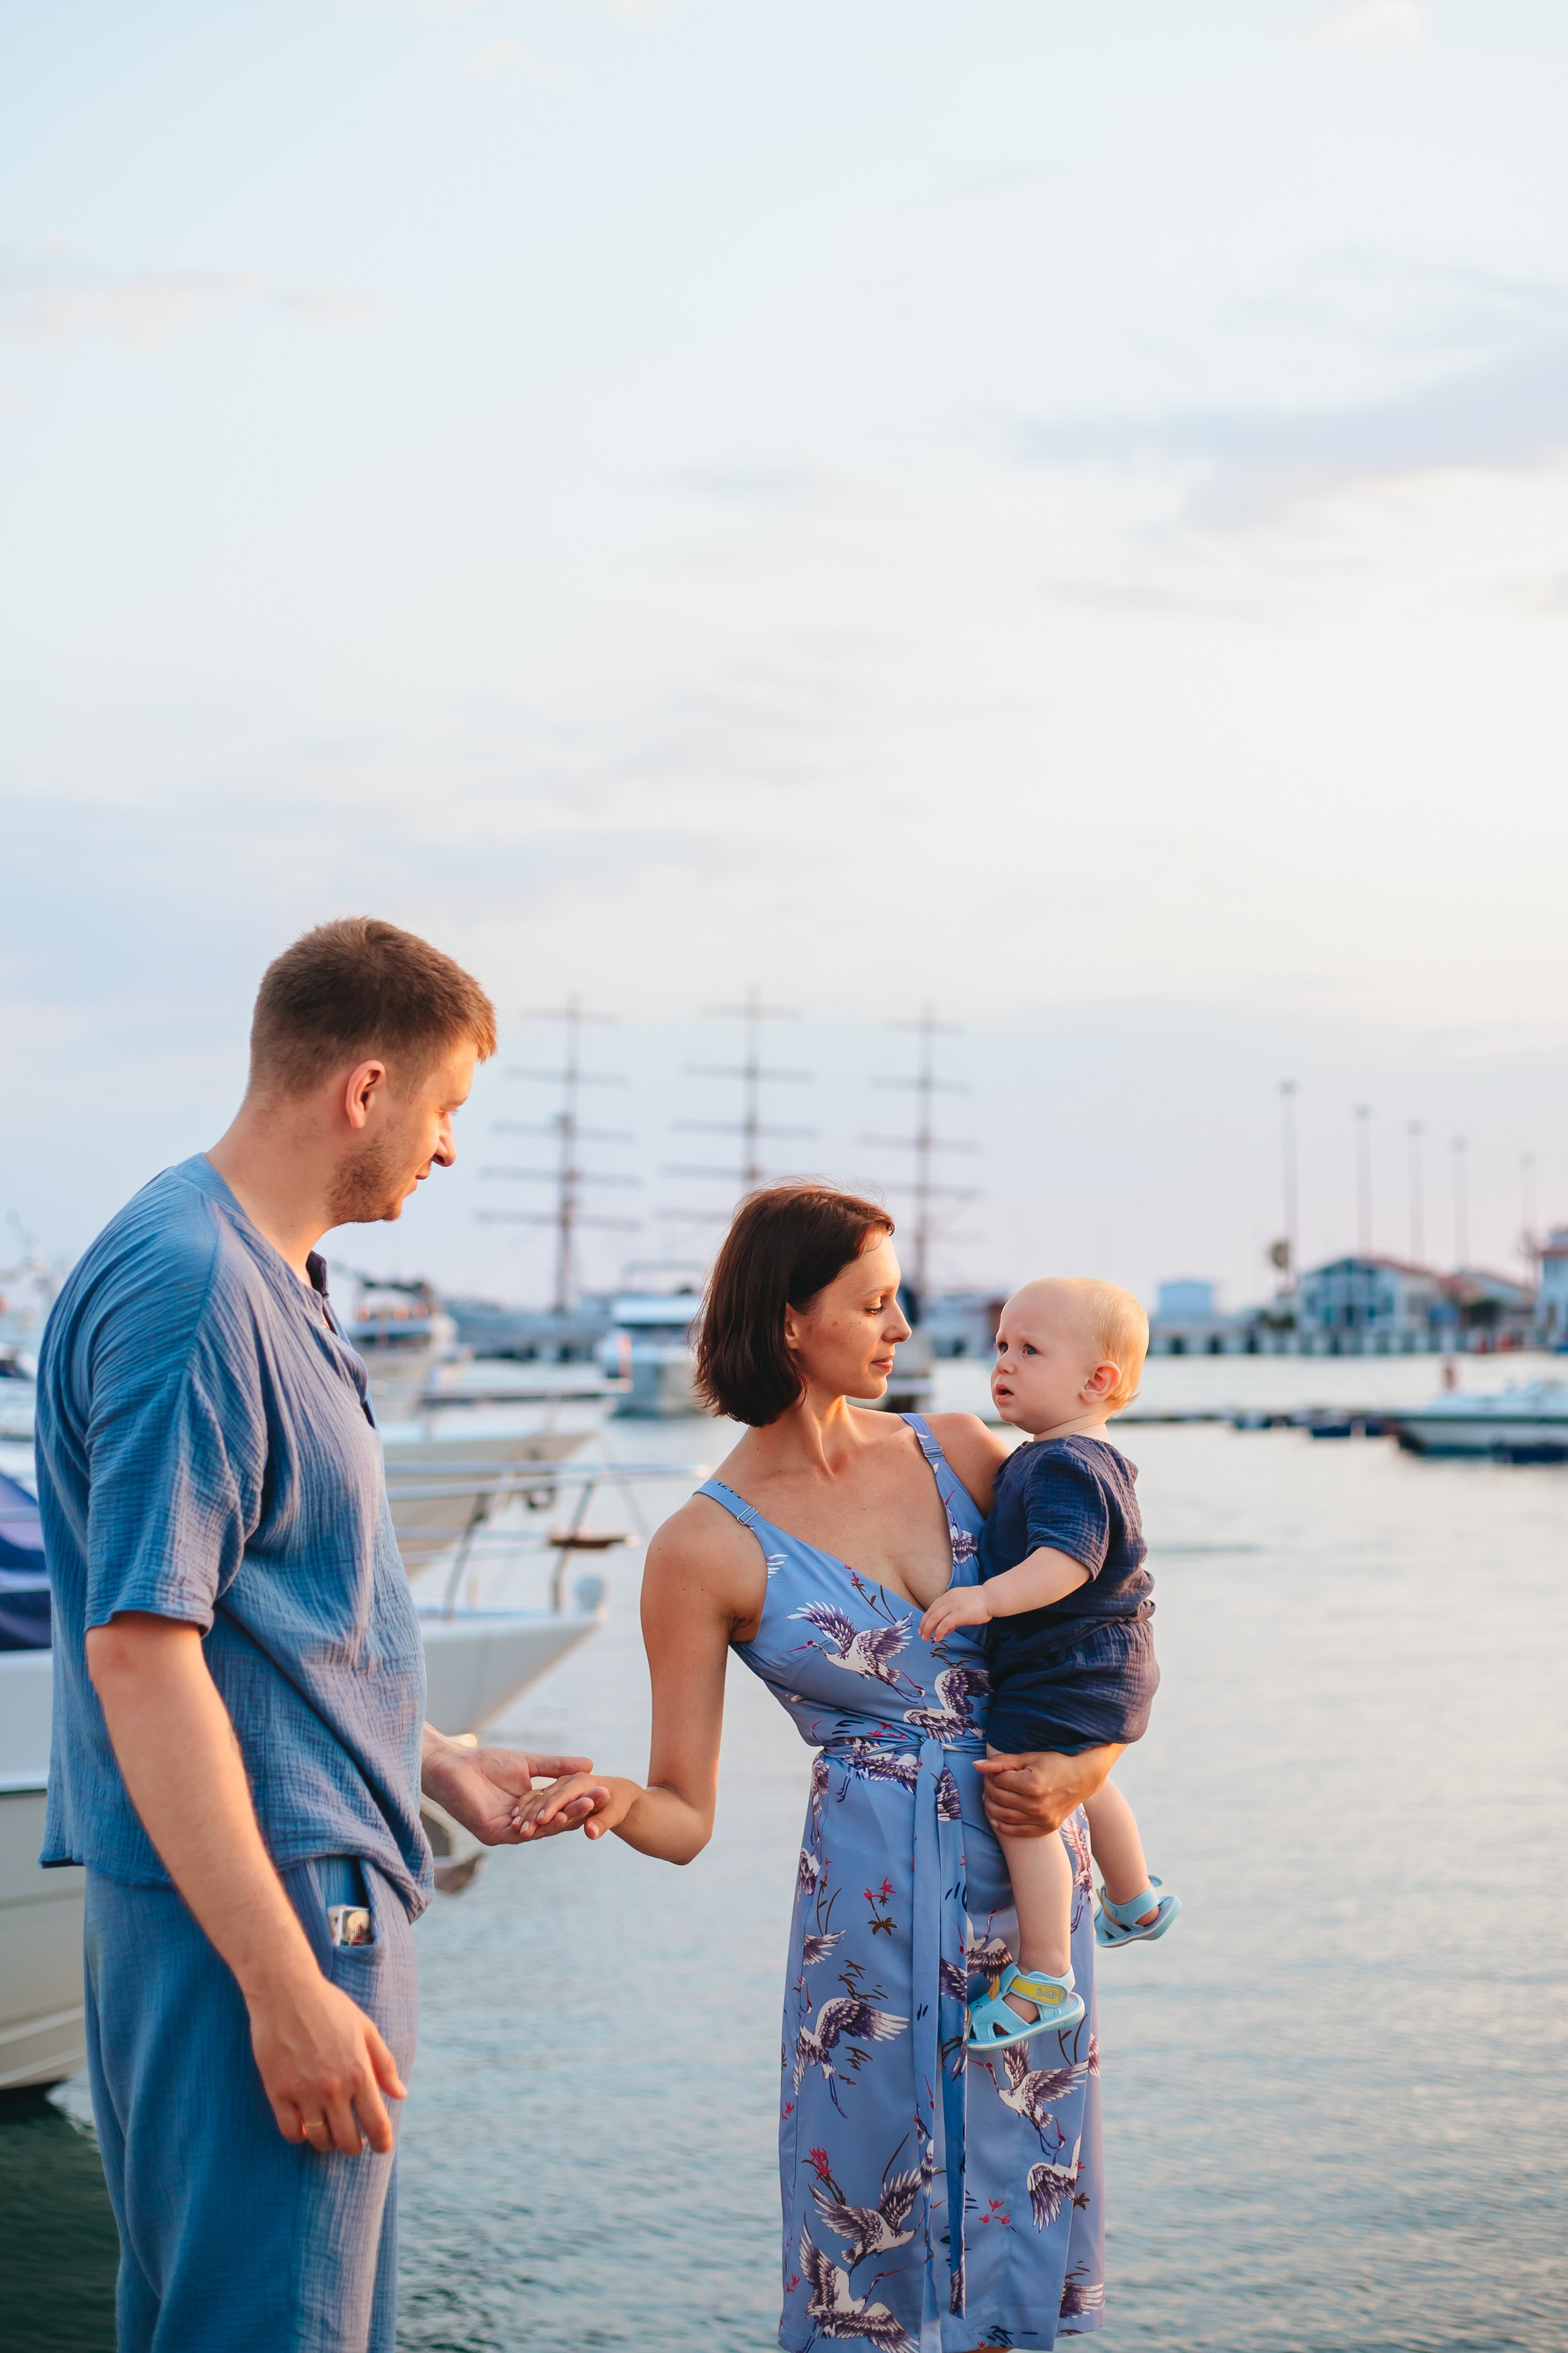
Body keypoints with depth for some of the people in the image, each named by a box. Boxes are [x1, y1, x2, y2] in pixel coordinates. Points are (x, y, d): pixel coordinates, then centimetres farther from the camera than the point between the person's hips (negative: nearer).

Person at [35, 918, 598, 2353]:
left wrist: (433, 1763, 23)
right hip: (252, 1911, -11)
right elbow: (140, 1652, -23)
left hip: (327, 1887, 11)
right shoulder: (187, 1291, -18)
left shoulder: (270, 1279, 14)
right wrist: (285, 1986, -25)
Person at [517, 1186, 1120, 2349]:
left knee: (1018, 2218, 12)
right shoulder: (707, 1547, -8)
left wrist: (1081, 1773, -8)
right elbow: (685, 1814, -6)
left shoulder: (962, 1452, 2)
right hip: (874, 1903, -4)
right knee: (877, 2237, 2)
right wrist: (610, 1800, -28)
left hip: (1037, 1885, 4)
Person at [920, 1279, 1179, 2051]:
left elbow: (1069, 1559, -39)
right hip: (1095, 1666, 12)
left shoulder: (1066, 1468, -24)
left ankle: (1044, 1980, -10)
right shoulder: (1049, 1459, 10)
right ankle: (1136, 1903, 54)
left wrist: (989, 1598, -48)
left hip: (1066, 1673, -12)